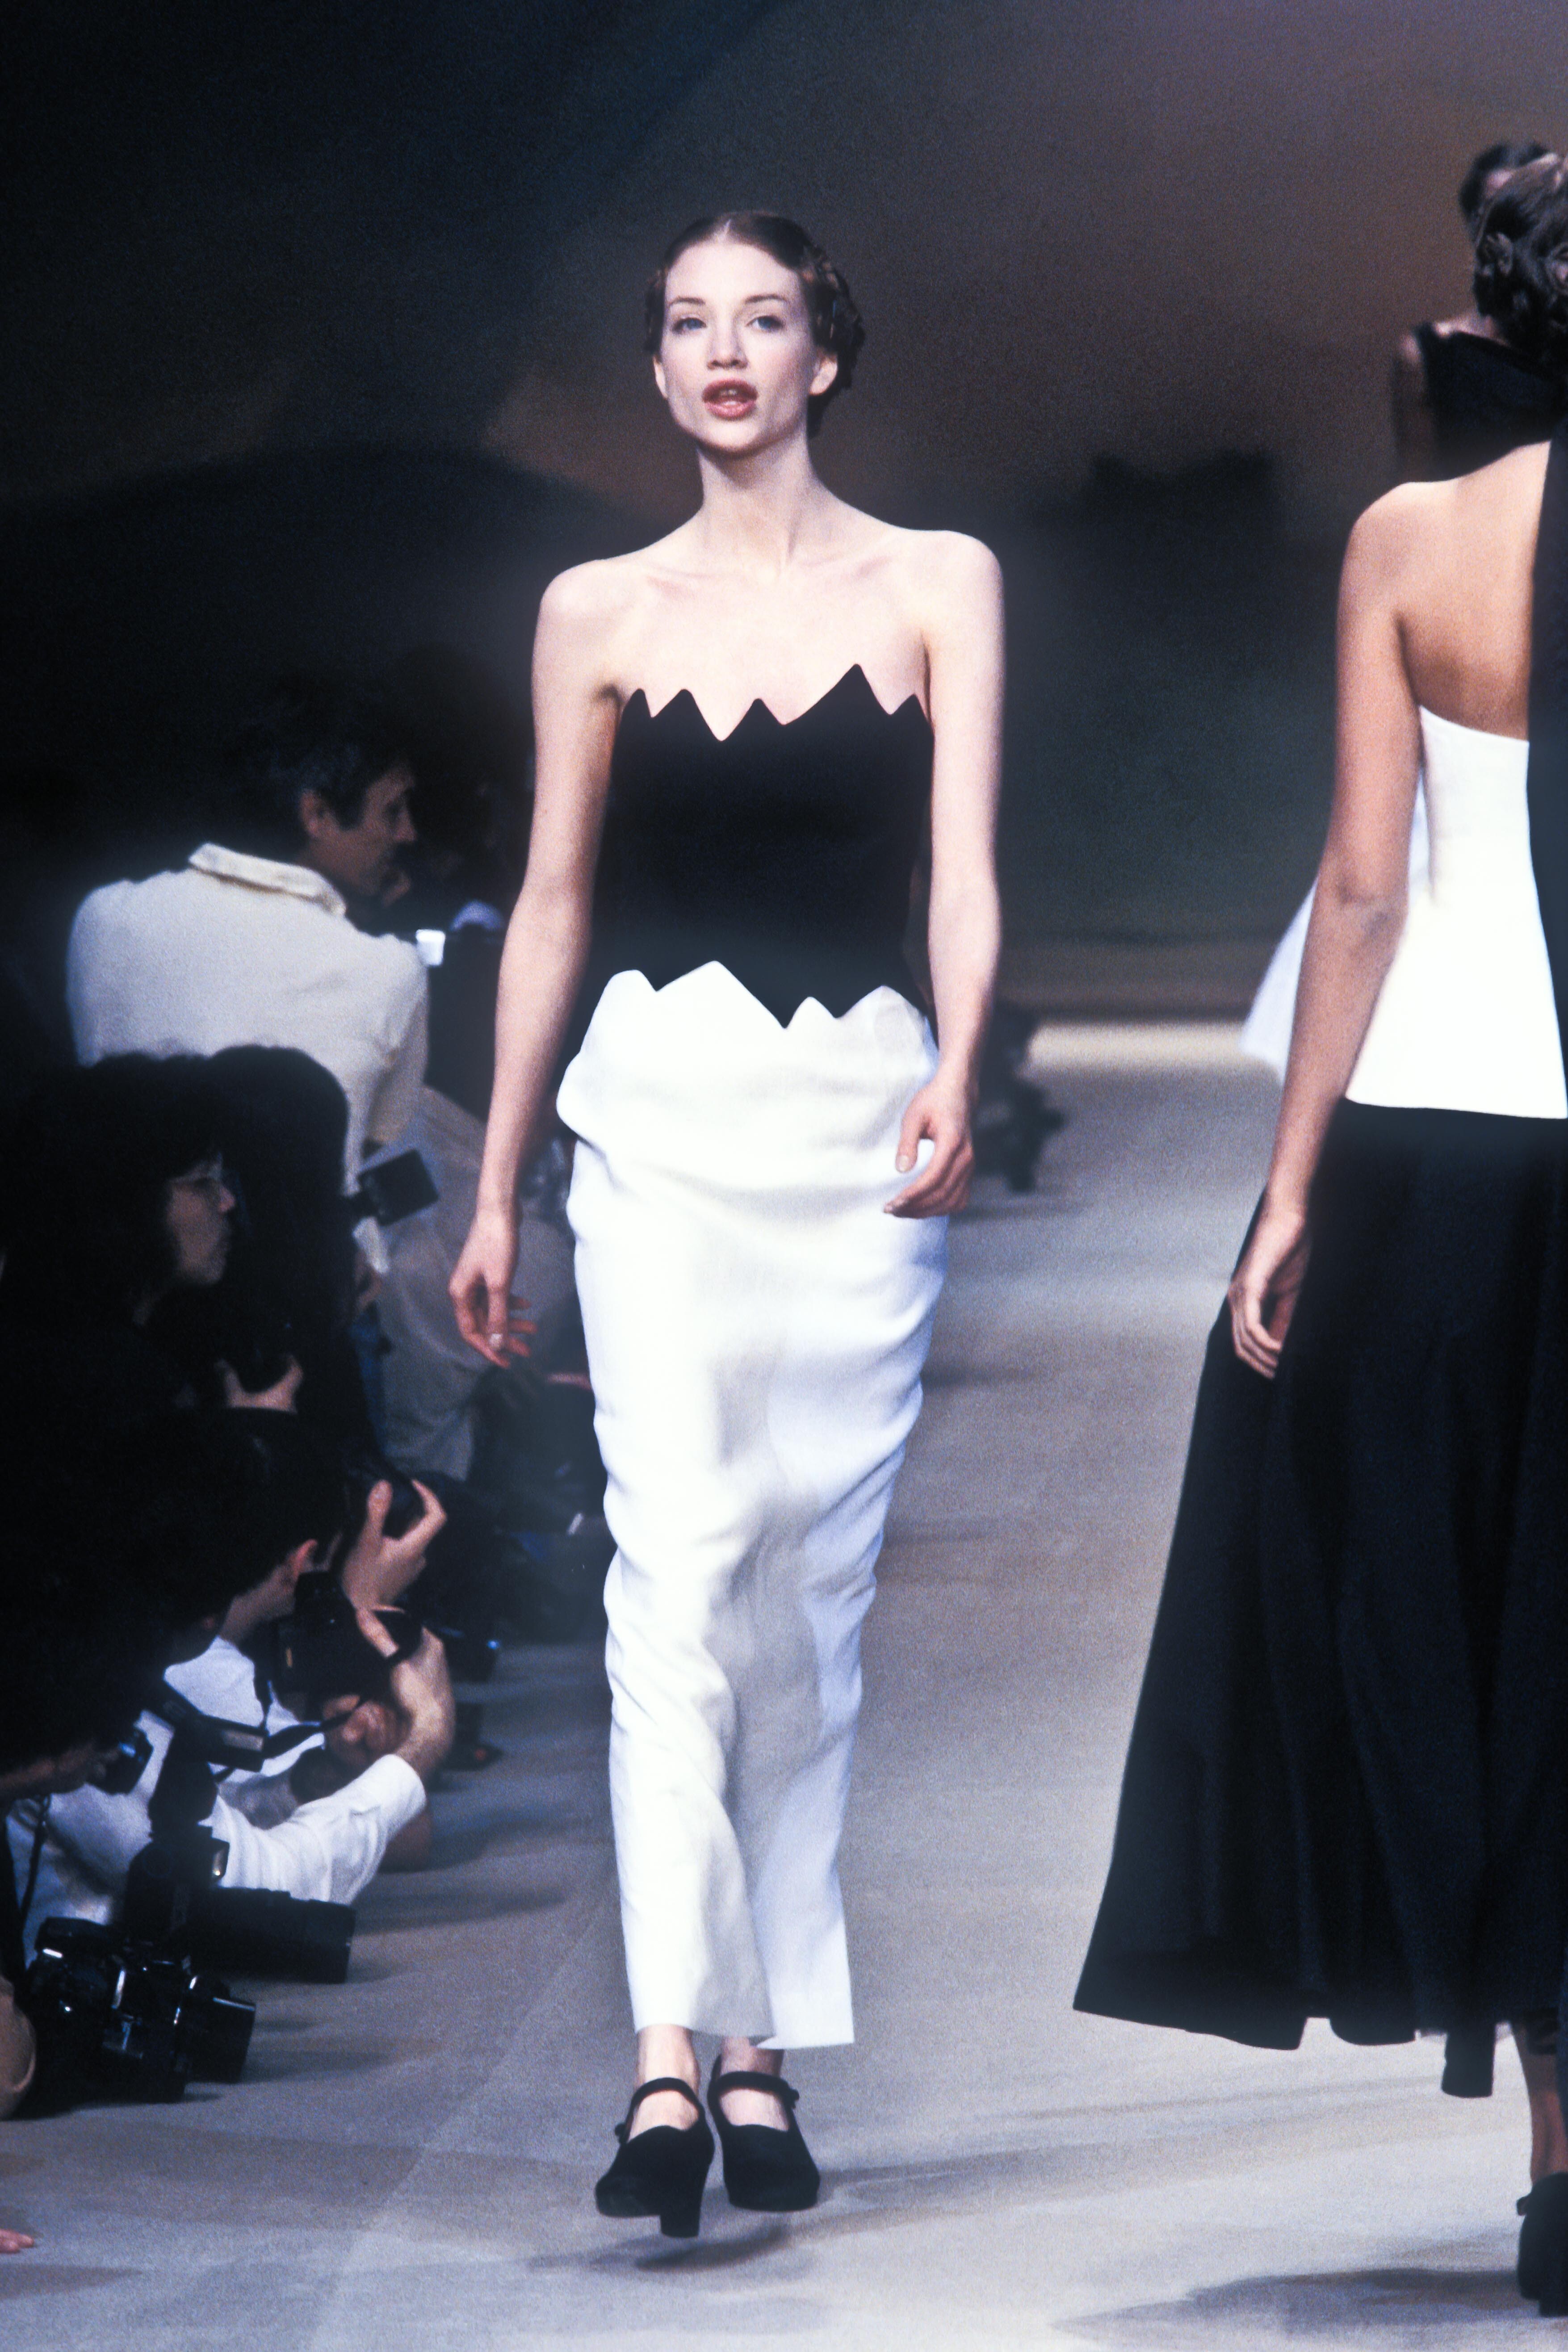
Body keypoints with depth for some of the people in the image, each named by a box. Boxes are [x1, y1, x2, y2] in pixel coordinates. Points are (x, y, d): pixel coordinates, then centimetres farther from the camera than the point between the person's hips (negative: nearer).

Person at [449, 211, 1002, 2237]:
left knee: (814, 1581, 4)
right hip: (664, 1100, -1)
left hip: (867, 1102, 1)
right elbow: (552, 904, 12)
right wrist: (495, 1191, 10)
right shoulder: (600, 613, 9)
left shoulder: (938, 587, 7)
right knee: (680, 1555, -15)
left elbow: (965, 871, -2)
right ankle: (673, 2049, -21)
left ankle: (767, 2045, 12)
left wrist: (953, 1078, -20)